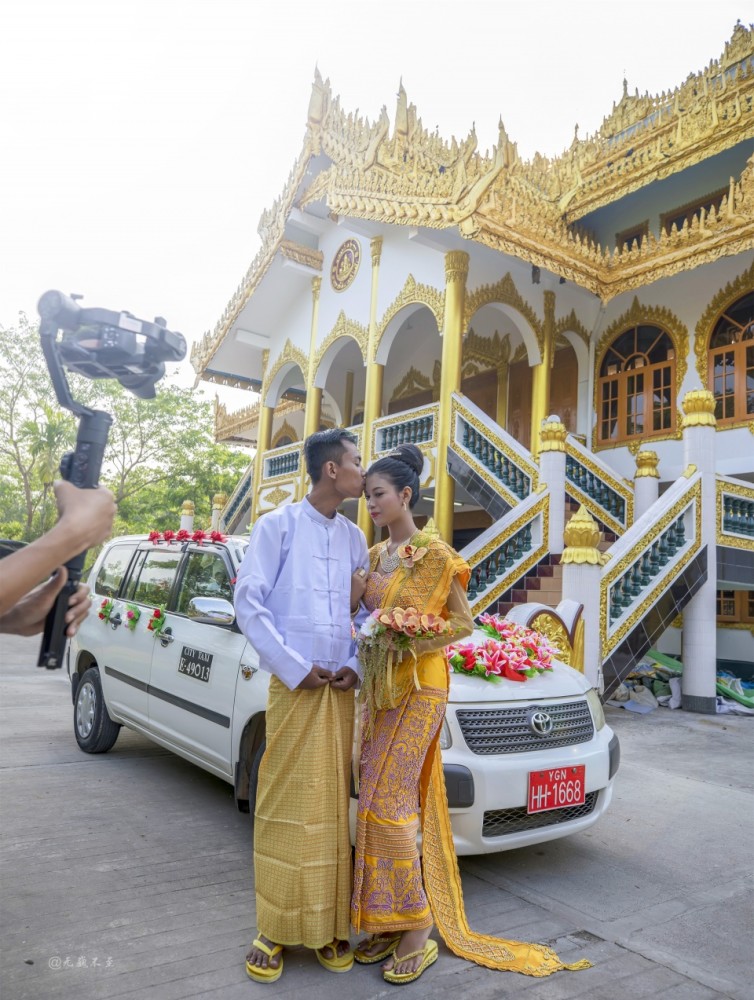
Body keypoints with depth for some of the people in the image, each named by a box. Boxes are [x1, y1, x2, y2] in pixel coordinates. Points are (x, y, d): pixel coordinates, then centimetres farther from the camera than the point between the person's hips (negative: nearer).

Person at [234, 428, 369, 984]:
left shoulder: (354, 537, 11)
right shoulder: (279, 525, -4)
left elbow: (367, 612, 13)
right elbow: (249, 602, -8)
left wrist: (356, 664, -3)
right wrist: (294, 668, -12)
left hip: (341, 689, 4)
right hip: (294, 686, -4)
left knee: (332, 806, 10)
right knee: (285, 805, 2)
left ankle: (326, 924, 23)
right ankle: (275, 928, 17)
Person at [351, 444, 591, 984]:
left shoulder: (435, 554, -9)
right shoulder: (375, 554, 11)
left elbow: (463, 621, -6)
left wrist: (413, 641, -18)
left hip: (419, 690, -7)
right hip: (378, 690, 7)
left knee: (387, 803, -8)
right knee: (379, 802, 10)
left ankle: (418, 930, 7)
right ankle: (388, 921, 23)